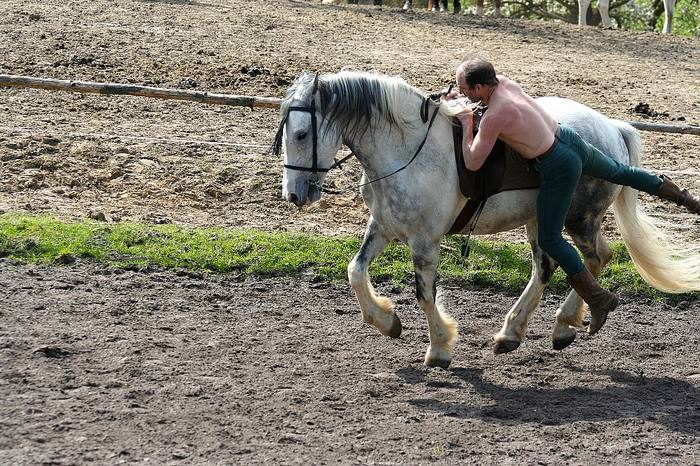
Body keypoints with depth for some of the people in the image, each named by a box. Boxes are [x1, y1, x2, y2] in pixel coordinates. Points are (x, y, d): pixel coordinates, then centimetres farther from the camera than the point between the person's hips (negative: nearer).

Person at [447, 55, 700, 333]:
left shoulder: (494, 117, -25)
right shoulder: (503, 82, -3)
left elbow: (472, 163, -21)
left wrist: (466, 125, -10)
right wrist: (453, 96, 9)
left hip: (558, 169, -8)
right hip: (571, 140, 9)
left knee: (550, 240, 2)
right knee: (619, 173, 32)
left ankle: (598, 298, 4)